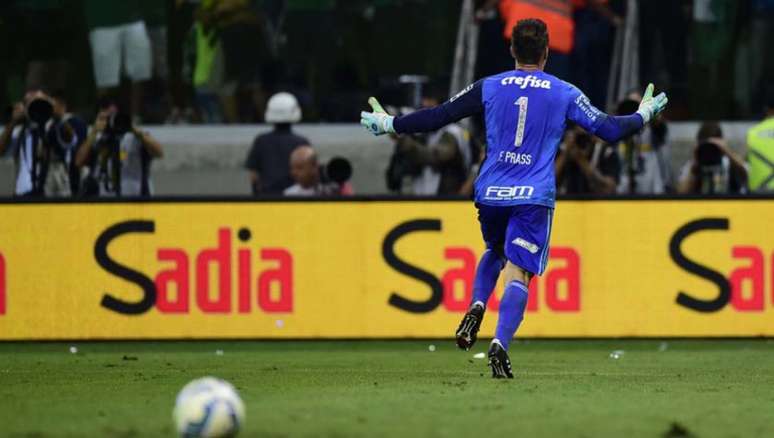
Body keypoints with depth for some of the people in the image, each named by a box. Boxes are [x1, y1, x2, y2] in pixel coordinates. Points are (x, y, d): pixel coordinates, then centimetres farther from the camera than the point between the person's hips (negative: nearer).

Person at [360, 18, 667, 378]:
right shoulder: (565, 94, 2)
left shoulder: (489, 87, 4)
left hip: (491, 194, 2)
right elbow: (608, 129, 4)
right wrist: (643, 115, 23)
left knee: (495, 251, 29)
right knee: (517, 274, -6)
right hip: (534, 198, -2)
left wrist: (390, 124, 18)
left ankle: (477, 307, 3)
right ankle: (500, 343, -26)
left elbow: (437, 116, 5)